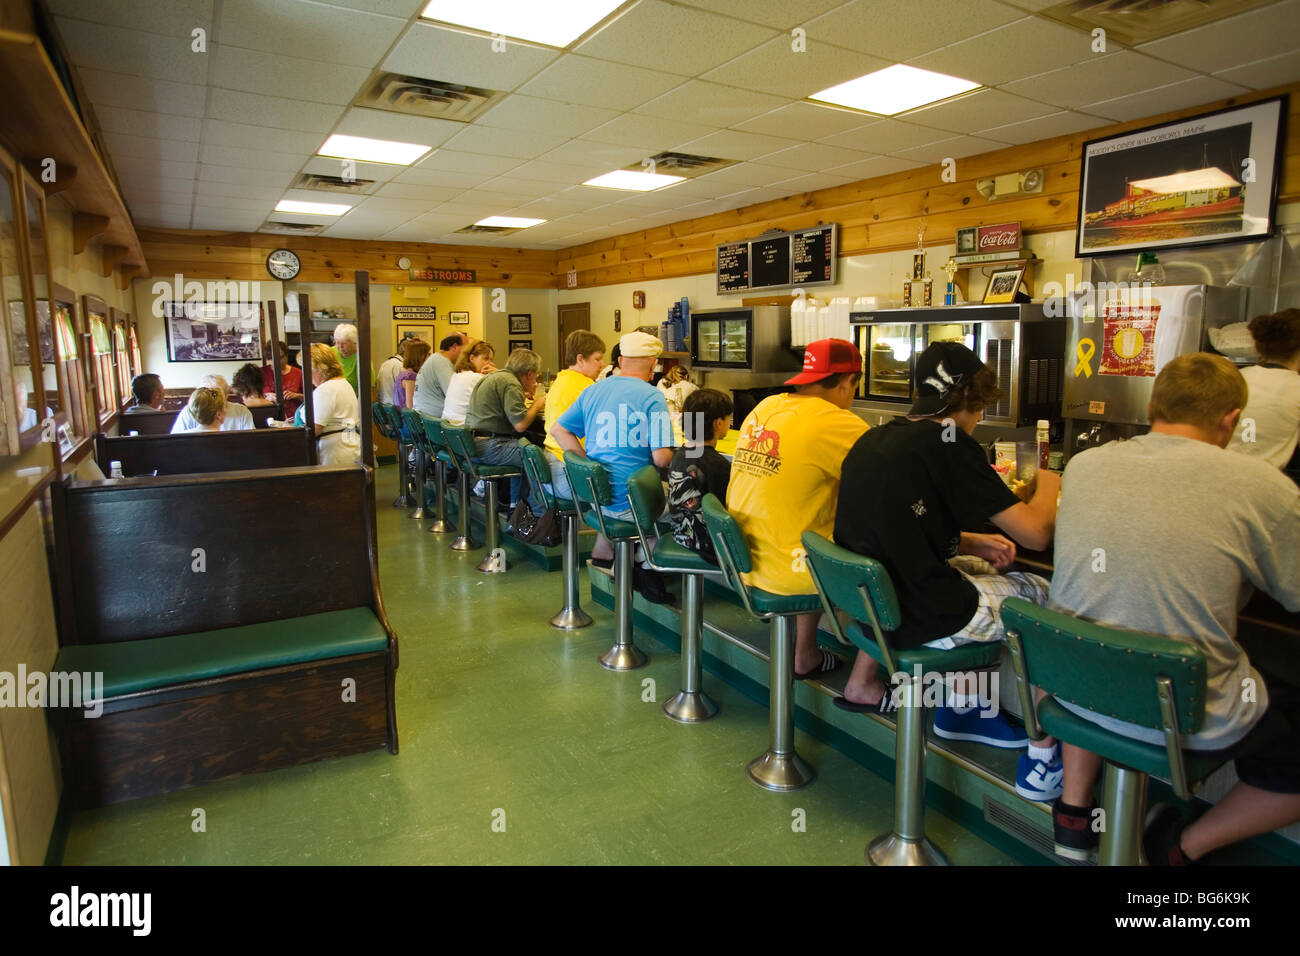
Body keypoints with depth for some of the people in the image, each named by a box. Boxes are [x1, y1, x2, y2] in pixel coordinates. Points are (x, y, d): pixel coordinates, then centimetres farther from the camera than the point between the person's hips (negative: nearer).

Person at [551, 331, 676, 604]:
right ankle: (645, 565, 14)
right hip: (631, 502, -6)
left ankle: (604, 552, 27)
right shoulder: (653, 397, -11)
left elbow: (558, 430, 13)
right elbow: (661, 458, -16)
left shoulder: (592, 390, 8)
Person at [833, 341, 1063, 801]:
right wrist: (1047, 485, 9)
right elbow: (1036, 534, -13)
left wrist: (973, 543, 11)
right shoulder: (949, 445, -16)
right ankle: (1042, 761, 21)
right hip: (923, 621, -8)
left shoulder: (872, 440, 7)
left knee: (976, 570, 31)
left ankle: (963, 706, 34)